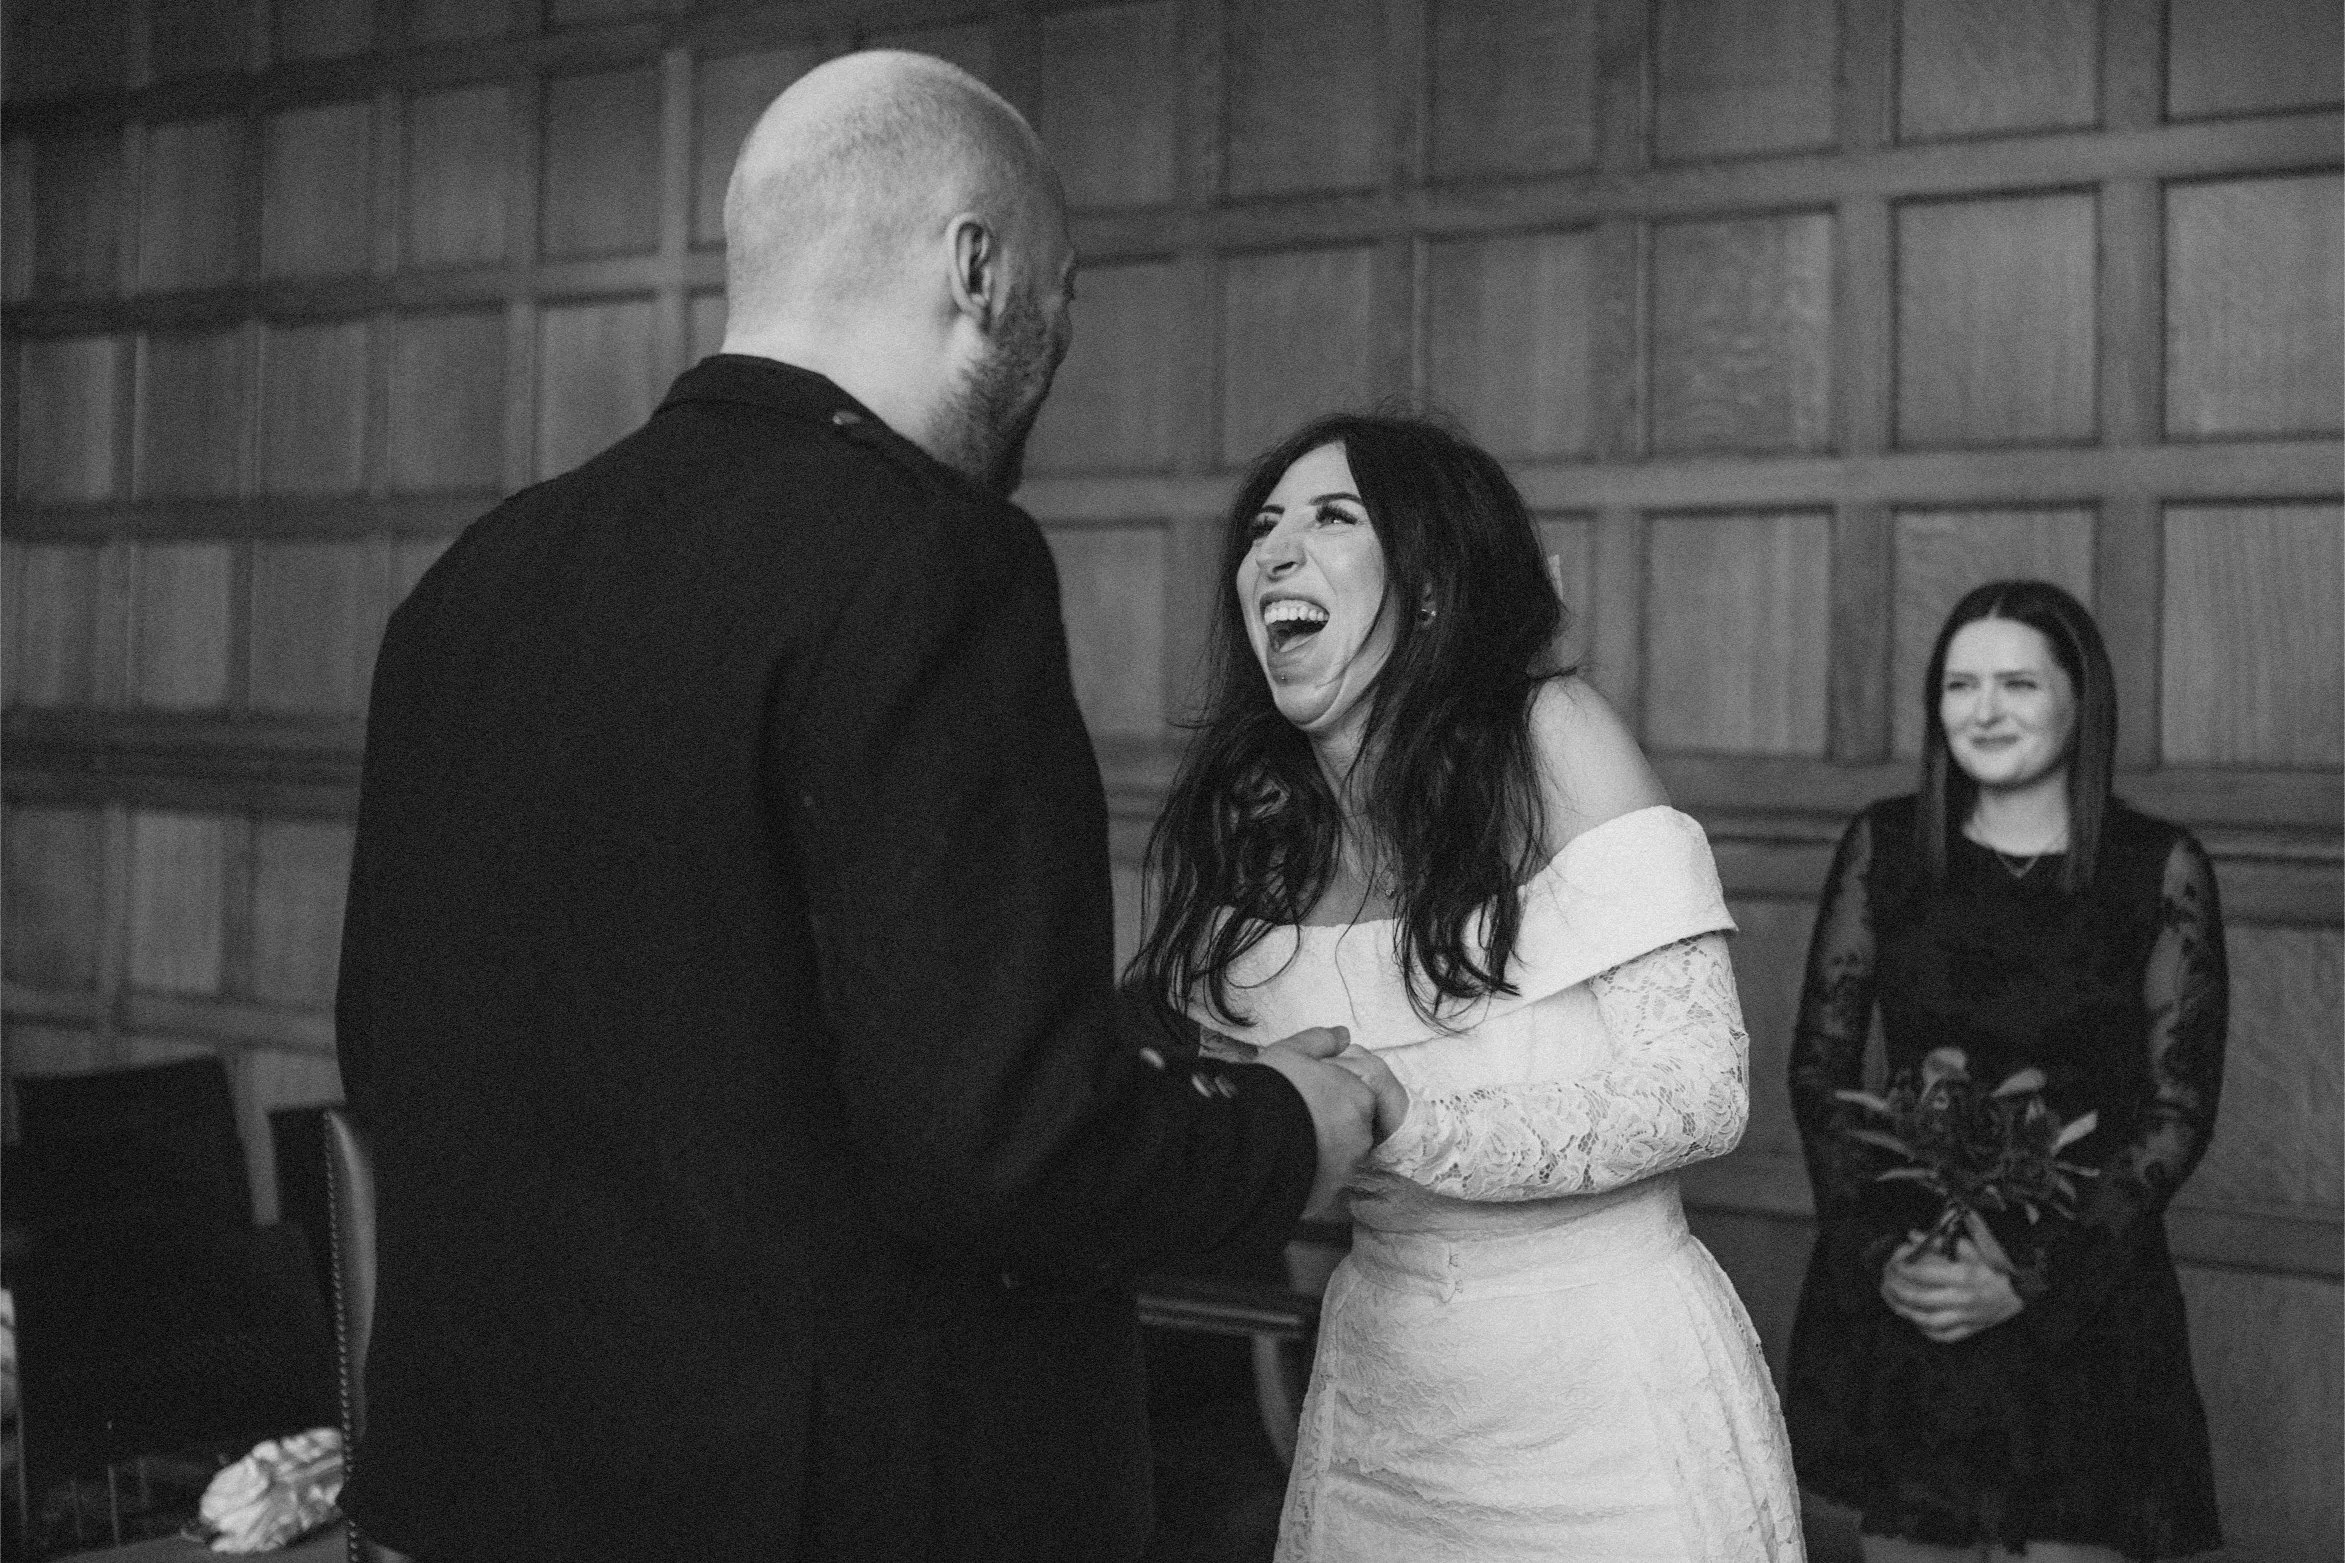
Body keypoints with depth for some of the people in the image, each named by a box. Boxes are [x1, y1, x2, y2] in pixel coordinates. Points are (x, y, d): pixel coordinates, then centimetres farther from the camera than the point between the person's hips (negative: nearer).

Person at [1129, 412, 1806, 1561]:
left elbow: (1698, 1091, -17)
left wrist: (1398, 1116, -27)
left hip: (1605, 1382, -4)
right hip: (1378, 1394, 4)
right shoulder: (1235, 819, -2)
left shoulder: (1547, 736, -13)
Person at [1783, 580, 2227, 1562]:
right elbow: (1819, 1067, 3)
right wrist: (1878, 1251, -10)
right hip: (1893, 1289, 2)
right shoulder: (1883, 846, 1)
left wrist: (2034, 1273, -14)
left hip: (2083, 1298, -1)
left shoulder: (2160, 868, -4)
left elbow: (2180, 1111, -5)